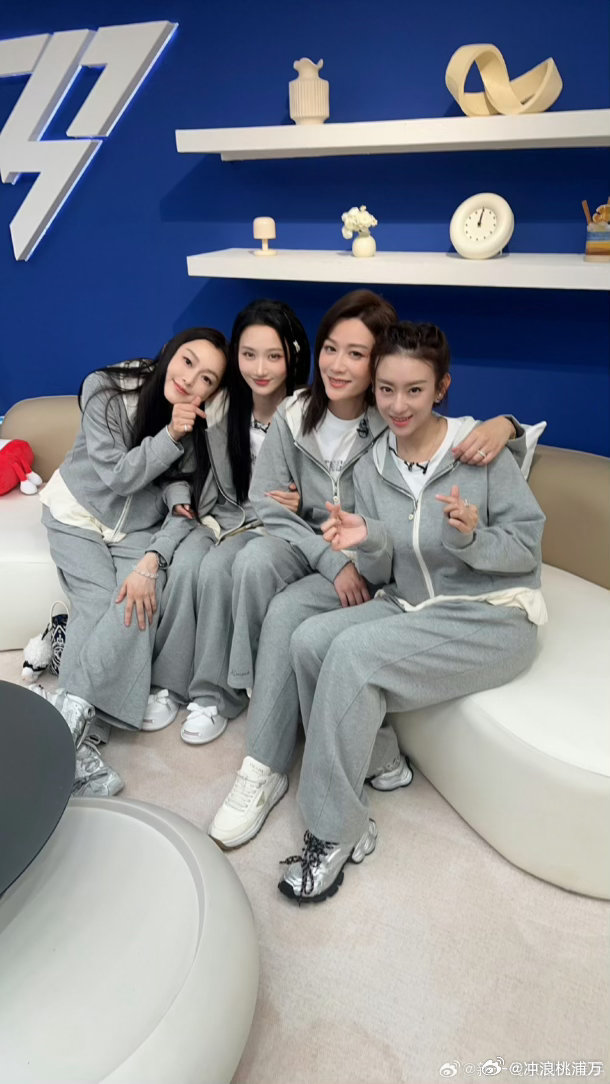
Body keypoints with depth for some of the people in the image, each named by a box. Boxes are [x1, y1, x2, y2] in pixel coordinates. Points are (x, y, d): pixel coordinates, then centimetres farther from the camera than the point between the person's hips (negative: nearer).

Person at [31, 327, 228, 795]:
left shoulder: (204, 428, -13)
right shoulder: (105, 389, -17)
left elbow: (183, 508, -15)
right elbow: (118, 476, -19)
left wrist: (150, 561, -30)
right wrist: (170, 435, -31)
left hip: (141, 528, 1)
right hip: (79, 514, -1)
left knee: (139, 603, -28)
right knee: (97, 606, -24)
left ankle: (67, 711, -32)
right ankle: (74, 740, -29)